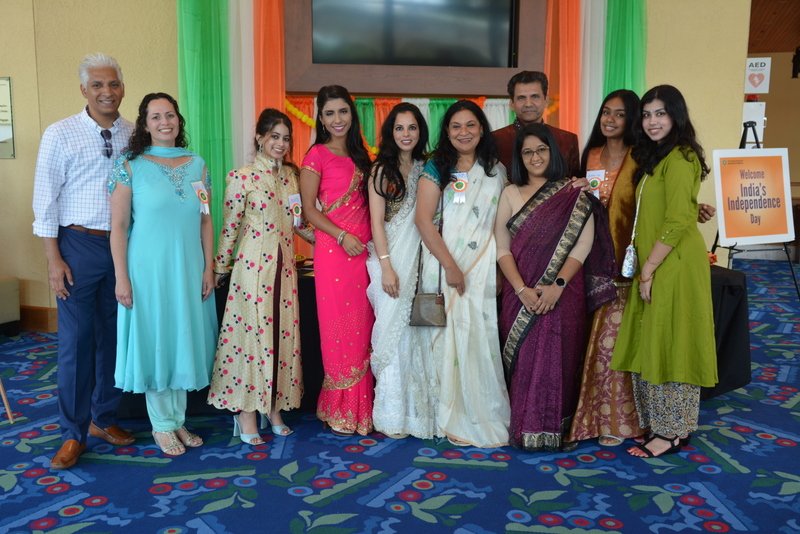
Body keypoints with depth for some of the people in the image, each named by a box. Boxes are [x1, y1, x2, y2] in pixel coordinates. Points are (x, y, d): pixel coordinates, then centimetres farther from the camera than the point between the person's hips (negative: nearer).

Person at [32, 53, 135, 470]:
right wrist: (54, 260, -7)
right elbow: (45, 202, -3)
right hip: (79, 245, -2)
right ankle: (73, 433, 15)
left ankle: (103, 419, 27)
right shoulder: (61, 134, -3)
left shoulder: (135, 136, 3)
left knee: (115, 337, 10)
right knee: (76, 341, 1)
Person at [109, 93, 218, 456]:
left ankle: (178, 419, 26)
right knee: (153, 341, 5)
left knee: (185, 341, 11)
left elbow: (206, 221, 7)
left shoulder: (196, 164, 6)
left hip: (188, 269, 4)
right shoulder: (130, 165, -4)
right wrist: (121, 277, -10)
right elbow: (118, 226, -6)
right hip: (148, 269, -3)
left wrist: (209, 268, 3)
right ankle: (162, 425, 19)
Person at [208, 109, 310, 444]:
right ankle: (246, 414, 9)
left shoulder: (290, 174, 11)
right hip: (253, 264, -6)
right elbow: (229, 227, -4)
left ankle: (274, 406, 20)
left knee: (282, 332, 7)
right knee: (251, 331, -2)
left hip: (284, 264, 6)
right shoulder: (242, 177, -7)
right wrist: (219, 269, -1)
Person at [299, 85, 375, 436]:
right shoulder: (317, 155, -3)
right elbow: (308, 209, -6)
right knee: (339, 328, -2)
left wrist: (373, 240, 7)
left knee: (362, 327, 7)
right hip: (334, 249, -6)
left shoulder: (358, 154, 16)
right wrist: (342, 236, -16)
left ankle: (361, 407, 18)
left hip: (364, 249, 6)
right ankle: (339, 410, 11)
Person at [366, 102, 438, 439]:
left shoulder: (426, 168, 10)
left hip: (421, 257, 3)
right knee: (393, 328, -2)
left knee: (419, 328, 3)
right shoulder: (382, 169, 1)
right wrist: (387, 267, -13)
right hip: (392, 257, -3)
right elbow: (376, 221, -4)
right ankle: (392, 415, 7)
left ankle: (418, 409, 14)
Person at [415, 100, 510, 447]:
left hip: (484, 268, 3)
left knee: (481, 339, 1)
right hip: (444, 266, -2)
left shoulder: (496, 171, 12)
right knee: (447, 338, 0)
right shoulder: (437, 168, 1)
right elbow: (424, 219, -8)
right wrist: (451, 266, -13)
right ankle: (452, 417, 12)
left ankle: (483, 417, 15)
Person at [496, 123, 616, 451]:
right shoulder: (511, 193, 10)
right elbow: (502, 248, 3)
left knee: (557, 360, -2)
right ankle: (524, 429, 14)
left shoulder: (574, 194, 4)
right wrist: (522, 290, -10)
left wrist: (557, 285, -16)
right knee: (523, 361, 2)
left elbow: (583, 244, -4)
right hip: (521, 295, 2)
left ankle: (553, 430, 11)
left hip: (563, 295, -2)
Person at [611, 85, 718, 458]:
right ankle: (656, 421, 25)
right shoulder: (657, 157, 17)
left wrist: (648, 271, -17)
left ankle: (671, 432, 12)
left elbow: (676, 223, -20)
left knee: (669, 344, -1)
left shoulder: (679, 158, -14)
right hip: (655, 265, 9)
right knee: (653, 344, 13)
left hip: (673, 266, -9)